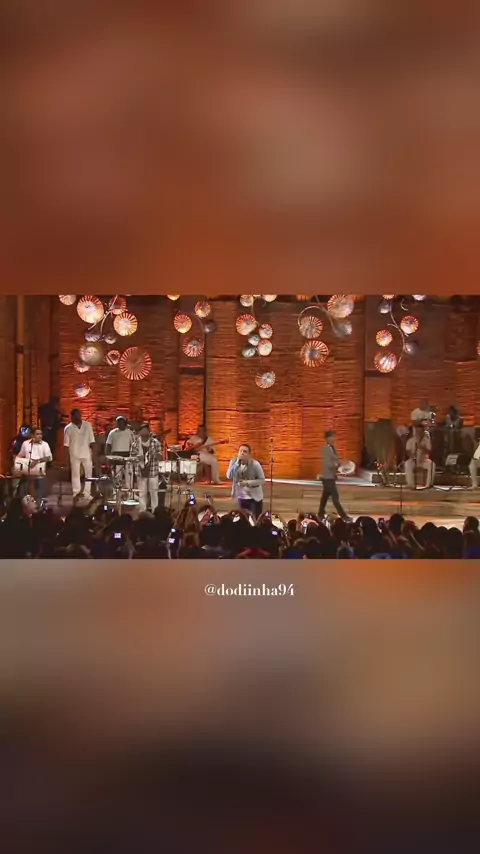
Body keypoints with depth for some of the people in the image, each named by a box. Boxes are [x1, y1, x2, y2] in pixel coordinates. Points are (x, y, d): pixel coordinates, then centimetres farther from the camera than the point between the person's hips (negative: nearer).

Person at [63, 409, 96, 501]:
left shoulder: (87, 425, 3)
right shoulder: (68, 428, -2)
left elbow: (91, 440, 4)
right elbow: (66, 444, -1)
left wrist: (93, 452, -2)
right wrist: (67, 457, -5)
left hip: (87, 454, 2)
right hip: (74, 455, -2)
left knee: (89, 473, 3)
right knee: (75, 474, 3)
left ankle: (87, 493, 10)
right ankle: (76, 493, 7)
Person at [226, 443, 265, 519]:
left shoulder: (255, 464, -16)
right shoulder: (234, 462, -5)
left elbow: (262, 480, -13)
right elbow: (229, 476, -18)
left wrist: (248, 483, -24)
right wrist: (237, 463, -25)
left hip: (255, 497, -4)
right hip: (241, 497, 4)